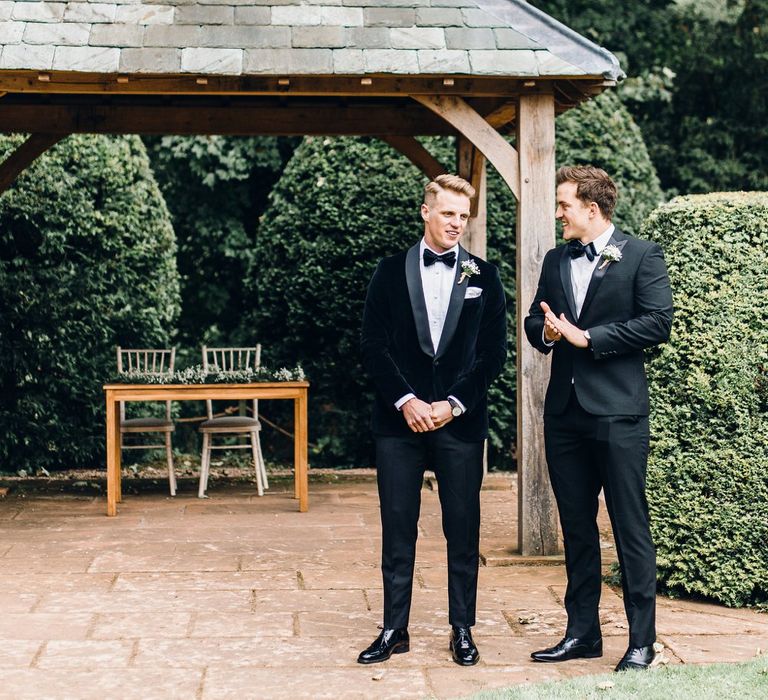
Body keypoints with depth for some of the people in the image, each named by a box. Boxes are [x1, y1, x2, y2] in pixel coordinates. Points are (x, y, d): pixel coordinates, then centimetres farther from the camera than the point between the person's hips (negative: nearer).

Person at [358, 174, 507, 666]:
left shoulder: (484, 276, 6)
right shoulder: (391, 273, 6)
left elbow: (494, 351, 2)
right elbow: (374, 344, 1)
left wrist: (454, 404, -8)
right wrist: (406, 401, -10)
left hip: (461, 421, 0)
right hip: (401, 421, 0)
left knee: (463, 530, 5)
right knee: (397, 529, 4)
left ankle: (463, 629, 15)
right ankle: (395, 629, 12)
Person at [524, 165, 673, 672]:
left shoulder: (642, 255, -3)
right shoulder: (556, 261, 15)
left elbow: (659, 323, -12)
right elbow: (535, 321, 19)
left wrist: (588, 337, -13)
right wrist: (546, 331, -5)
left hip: (617, 411, -6)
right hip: (565, 411, 6)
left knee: (631, 527, -2)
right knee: (577, 528, 12)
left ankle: (642, 641, 5)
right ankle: (583, 632, 21)